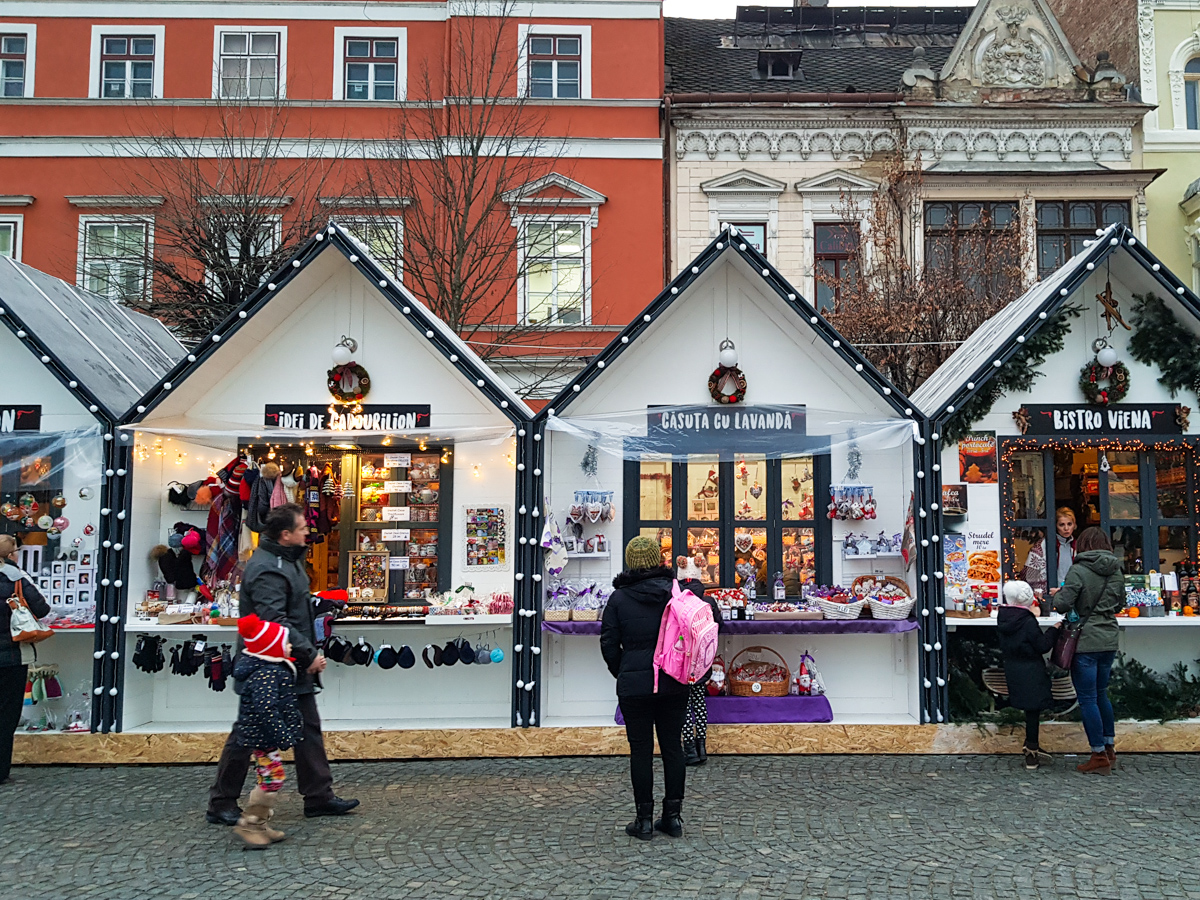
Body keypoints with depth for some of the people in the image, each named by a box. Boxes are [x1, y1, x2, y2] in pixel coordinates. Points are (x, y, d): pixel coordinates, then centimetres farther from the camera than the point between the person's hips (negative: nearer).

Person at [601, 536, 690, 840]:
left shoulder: (619, 598, -4)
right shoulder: (675, 592, 0)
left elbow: (609, 644, -1)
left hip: (634, 685, -2)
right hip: (673, 683, 2)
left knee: (641, 750, 4)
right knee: (672, 747, 10)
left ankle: (644, 819, 9)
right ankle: (673, 815, 16)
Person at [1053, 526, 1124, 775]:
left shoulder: (1078, 571, -15)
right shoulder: (1116, 572, 5)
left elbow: (1062, 605, -18)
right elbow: (1120, 604, 18)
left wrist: (1059, 594, 2)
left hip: (1085, 642, -6)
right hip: (1109, 641, 6)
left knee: (1087, 699, 1)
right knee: (1101, 694, 21)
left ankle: (1100, 757, 5)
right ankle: (1110, 749, 28)